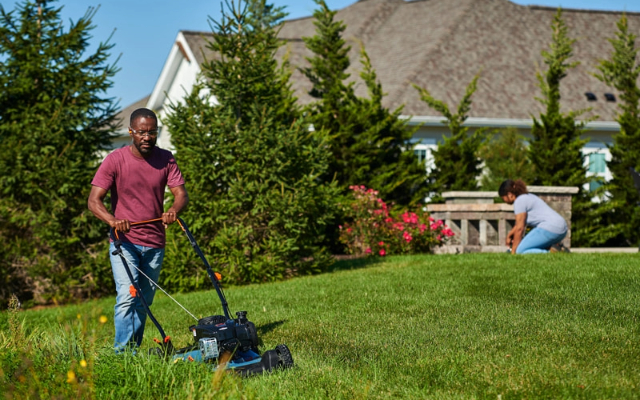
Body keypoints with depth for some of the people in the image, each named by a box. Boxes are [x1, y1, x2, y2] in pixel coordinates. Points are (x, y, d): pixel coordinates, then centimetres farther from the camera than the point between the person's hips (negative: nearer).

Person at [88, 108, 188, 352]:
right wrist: (112, 220, -33)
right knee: (127, 295, -17)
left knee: (144, 301, 8)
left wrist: (174, 210, -29)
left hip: (155, 244, 4)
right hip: (124, 241, -3)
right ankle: (122, 352, -17)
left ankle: (135, 350, 18)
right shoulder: (115, 160, -8)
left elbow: (181, 194, -4)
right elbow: (94, 200, -12)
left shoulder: (166, 159, 2)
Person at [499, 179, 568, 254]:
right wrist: (509, 234, 23)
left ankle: (552, 252, -20)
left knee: (520, 251, -9)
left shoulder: (519, 201, -7)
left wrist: (513, 252, -4)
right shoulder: (527, 196, 21)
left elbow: (519, 228, -9)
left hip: (550, 228, -10)